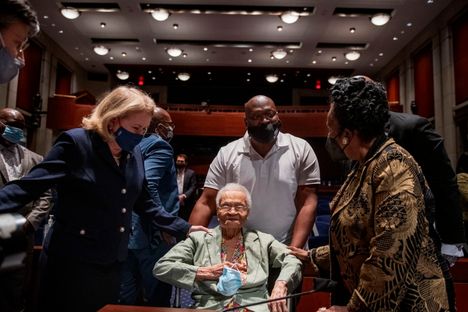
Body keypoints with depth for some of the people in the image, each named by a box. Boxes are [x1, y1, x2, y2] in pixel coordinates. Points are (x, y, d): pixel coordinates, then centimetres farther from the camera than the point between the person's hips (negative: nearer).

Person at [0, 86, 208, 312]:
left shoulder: (135, 153, 5)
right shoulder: (76, 143, -13)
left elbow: (144, 203, 10)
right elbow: (29, 185, -14)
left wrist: (184, 228, 9)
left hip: (111, 264, 6)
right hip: (72, 262, -6)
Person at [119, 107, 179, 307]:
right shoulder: (159, 146, -11)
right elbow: (146, 186, -25)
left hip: (128, 232, 9)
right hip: (150, 233, -8)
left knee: (125, 298, 14)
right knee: (157, 298, 3)